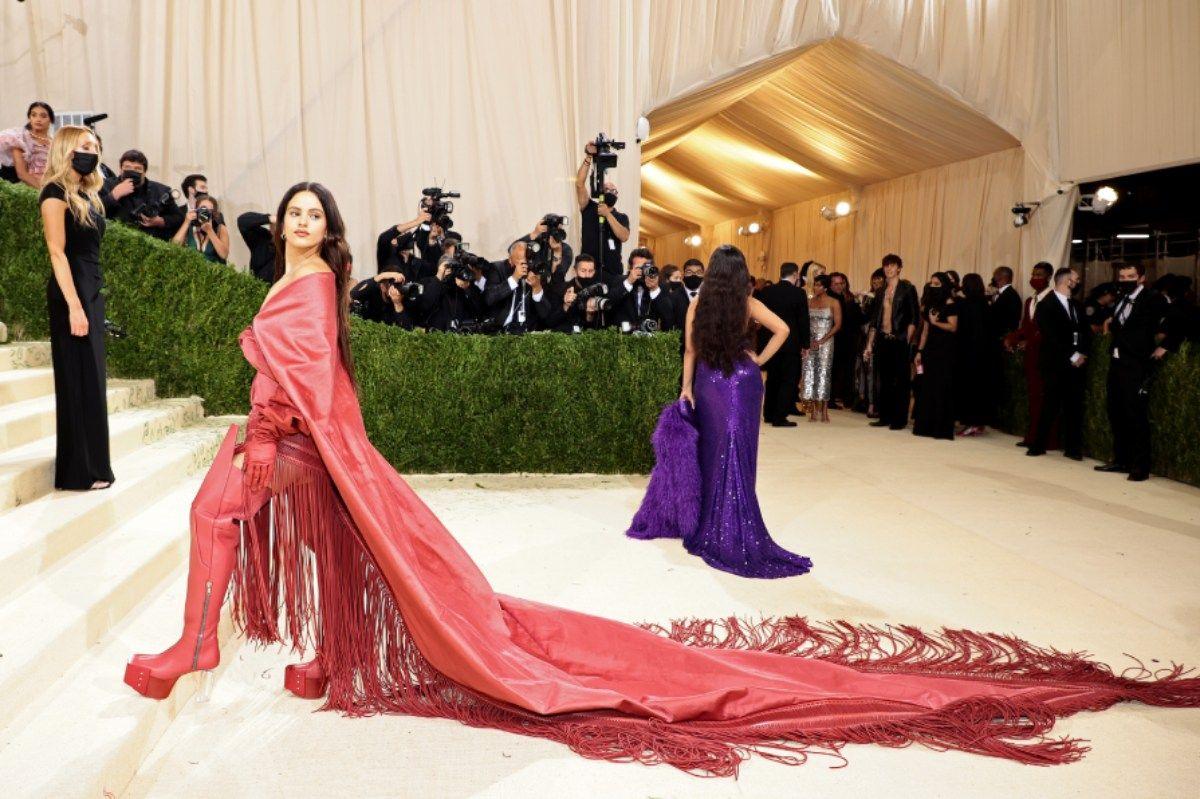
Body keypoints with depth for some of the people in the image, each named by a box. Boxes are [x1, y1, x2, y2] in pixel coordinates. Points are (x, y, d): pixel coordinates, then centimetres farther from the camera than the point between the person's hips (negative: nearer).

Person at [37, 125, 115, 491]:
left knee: (91, 381, 11)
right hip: (72, 294, -8)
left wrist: (91, 300, 12)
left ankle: (93, 466, 19)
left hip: (92, 292, 8)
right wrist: (74, 306, -20)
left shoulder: (87, 194, 16)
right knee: (79, 382, -4)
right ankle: (80, 471, 4)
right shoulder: (56, 193, -9)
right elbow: (57, 252, -15)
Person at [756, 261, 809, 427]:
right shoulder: (799, 294, -9)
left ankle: (769, 414, 22)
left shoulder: (766, 291, 1)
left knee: (772, 378, 17)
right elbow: (803, 321, -7)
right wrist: (805, 345, 1)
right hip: (791, 343, -4)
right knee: (789, 380, 3)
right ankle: (779, 417, -2)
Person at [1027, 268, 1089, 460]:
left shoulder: (1076, 305, 17)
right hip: (1055, 364, -6)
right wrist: (1072, 356, -13)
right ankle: (1038, 445, 7)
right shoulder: (1046, 305, -5)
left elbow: (1086, 331, 14)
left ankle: (1073, 448, 10)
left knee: (1074, 406, 4)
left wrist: (1082, 354, -2)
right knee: (1050, 406, -3)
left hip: (1076, 363, 6)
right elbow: (1052, 337, -12)